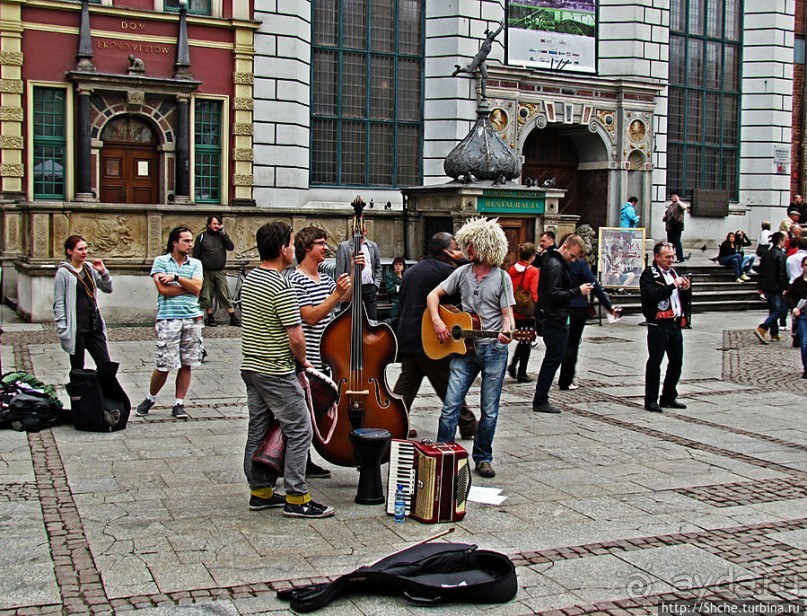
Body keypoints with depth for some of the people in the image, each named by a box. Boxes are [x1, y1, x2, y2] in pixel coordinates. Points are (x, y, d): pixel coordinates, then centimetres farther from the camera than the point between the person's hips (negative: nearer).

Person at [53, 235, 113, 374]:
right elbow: (59, 304, -8)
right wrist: (62, 329, -13)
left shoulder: (90, 268, 10)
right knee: (77, 369, 4)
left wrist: (103, 272, -2)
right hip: (76, 328, -5)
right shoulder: (63, 272, -7)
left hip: (94, 325, 6)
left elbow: (108, 288, 15)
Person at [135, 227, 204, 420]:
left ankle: (179, 404, 15)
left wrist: (176, 277, -11)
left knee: (186, 365, 5)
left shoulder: (195, 264, 12)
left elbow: (197, 288, -3)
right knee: (164, 365, -2)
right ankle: (150, 398, 20)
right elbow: (163, 289, -11)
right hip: (168, 319, -3)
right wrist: (189, 287, -4)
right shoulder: (161, 261, 3)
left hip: (192, 318, 3)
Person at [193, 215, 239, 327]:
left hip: (220, 272, 1)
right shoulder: (201, 237, 2)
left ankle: (233, 318, 1)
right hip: (206, 272, -1)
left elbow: (230, 247, -6)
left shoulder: (222, 235, 9)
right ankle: (210, 318, 15)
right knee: (206, 297, 3)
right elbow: (195, 255, 3)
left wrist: (223, 233, -12)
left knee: (225, 295, -1)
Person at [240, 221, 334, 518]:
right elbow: (296, 337, -22)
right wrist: (302, 360, -2)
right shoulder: (282, 288, -20)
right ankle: (296, 499, 0)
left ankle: (260, 491, 24)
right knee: (299, 431, -2)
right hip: (277, 373, -9)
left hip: (251, 367, 9)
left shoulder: (250, 278, 9)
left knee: (258, 431, 15)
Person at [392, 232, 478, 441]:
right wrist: (463, 261, -2)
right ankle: (468, 427, 15)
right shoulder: (445, 270, -12)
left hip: (407, 337, 7)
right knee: (449, 386, 4)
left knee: (406, 383, 11)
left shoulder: (411, 271, 15)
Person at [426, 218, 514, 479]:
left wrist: (507, 332, -25)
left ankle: (482, 458, 19)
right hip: (463, 348, 2)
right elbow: (433, 295, 11)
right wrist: (437, 321, -6)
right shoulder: (462, 272, 8)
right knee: (451, 405, -4)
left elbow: (507, 314, -3)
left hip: (494, 349, -2)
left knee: (489, 410, 5)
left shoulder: (502, 278, 0)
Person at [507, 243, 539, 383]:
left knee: (522, 339, 23)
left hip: (513, 312, 5)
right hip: (528, 313, -5)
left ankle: (513, 365, 12)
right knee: (526, 342, 7)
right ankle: (522, 373, 10)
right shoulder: (533, 271, -13)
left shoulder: (512, 270, 0)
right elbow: (534, 293, -19)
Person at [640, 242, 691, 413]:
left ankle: (669, 398, 22)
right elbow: (652, 294, -22)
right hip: (658, 325, -7)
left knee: (676, 362, 10)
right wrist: (673, 285, -18)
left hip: (675, 324, 8)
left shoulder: (673, 272, 19)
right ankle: (651, 400, 2)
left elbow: (683, 301, 23)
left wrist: (686, 289, 3)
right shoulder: (649, 274, -4)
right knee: (654, 362, -3)